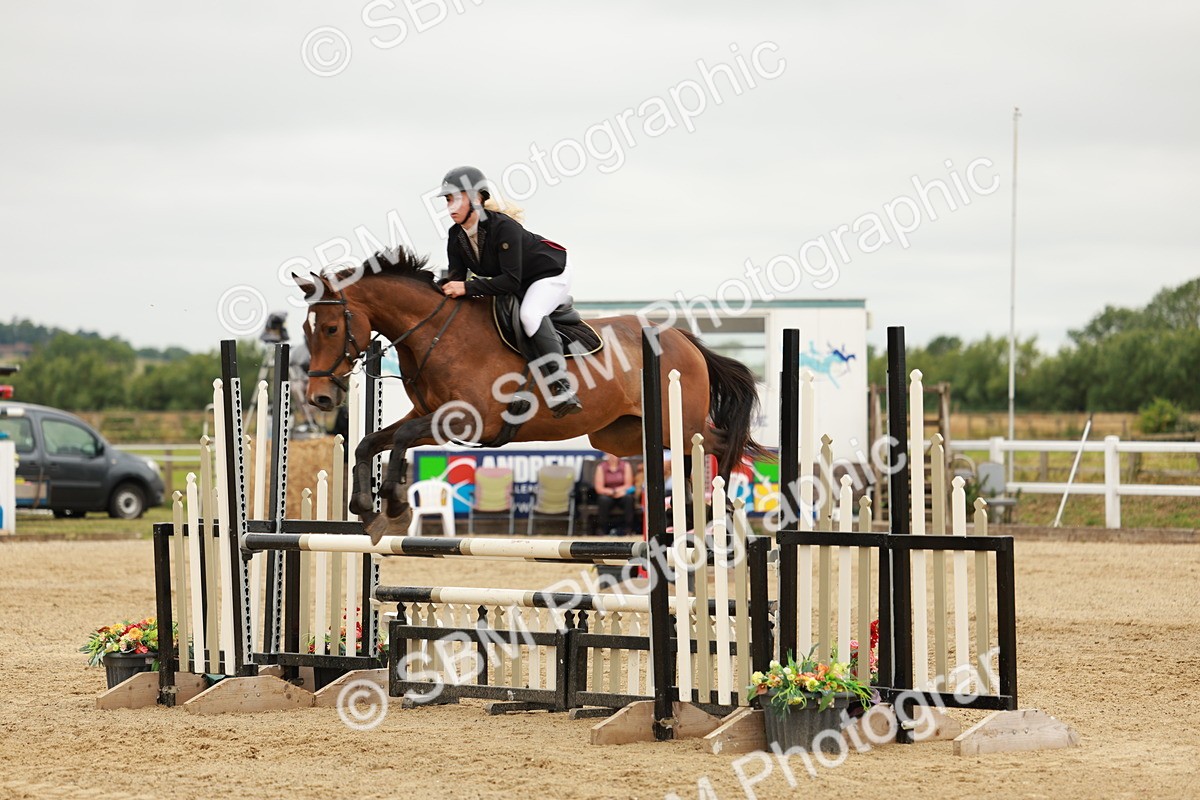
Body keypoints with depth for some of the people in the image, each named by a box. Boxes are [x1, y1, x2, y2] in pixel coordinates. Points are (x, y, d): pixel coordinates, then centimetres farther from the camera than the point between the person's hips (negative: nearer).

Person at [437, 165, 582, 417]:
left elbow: (511, 281, -36)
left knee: (530, 314, -35)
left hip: (550, 274, -9)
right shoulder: (456, 236, -9)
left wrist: (468, 288, -43)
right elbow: (457, 275, -8)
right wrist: (448, 287, -32)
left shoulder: (504, 227, -32)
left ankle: (562, 388, -39)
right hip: (516, 285, 9)